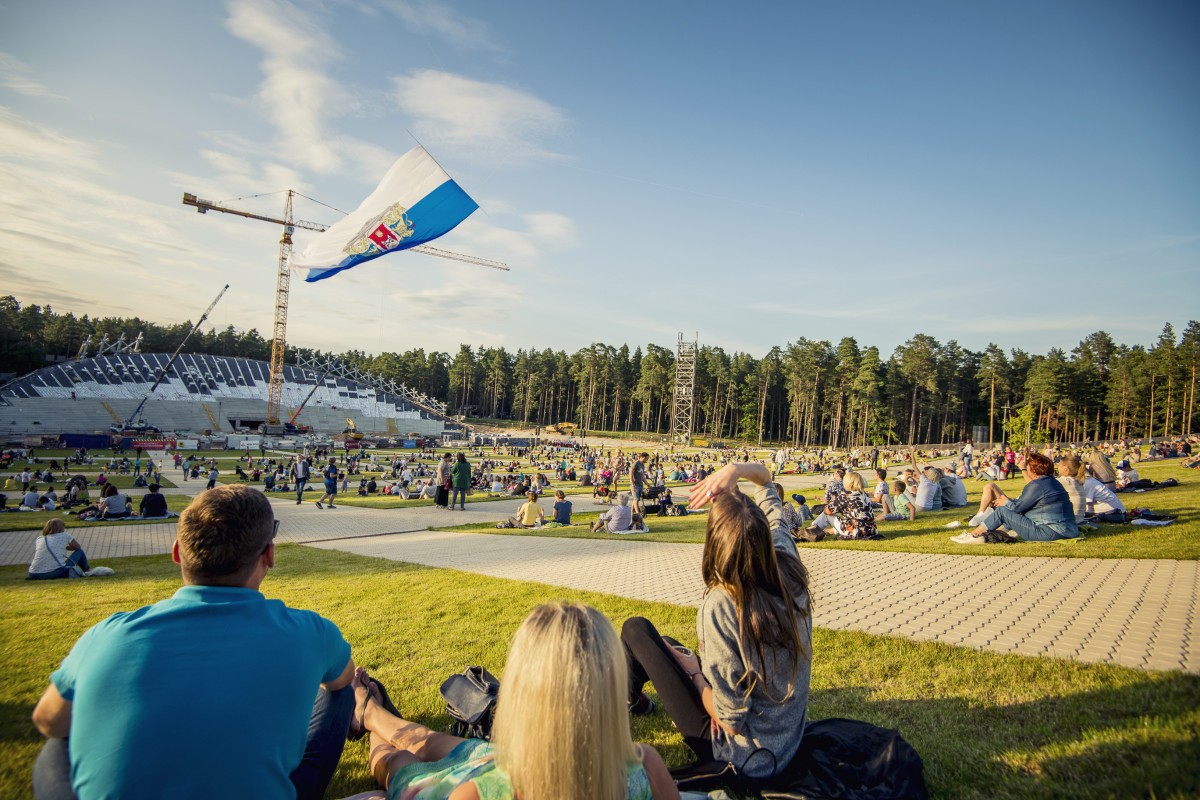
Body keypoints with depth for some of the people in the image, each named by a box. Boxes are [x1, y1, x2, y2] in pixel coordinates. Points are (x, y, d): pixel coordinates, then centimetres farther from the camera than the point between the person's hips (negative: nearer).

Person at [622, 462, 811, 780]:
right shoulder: (787, 566, -17)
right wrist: (735, 469, -21)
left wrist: (694, 670, -10)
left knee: (635, 629, 8)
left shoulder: (721, 605, -34)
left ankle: (631, 699, 39)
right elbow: (765, 478, -2)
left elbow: (731, 722, -25)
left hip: (741, 755, -6)